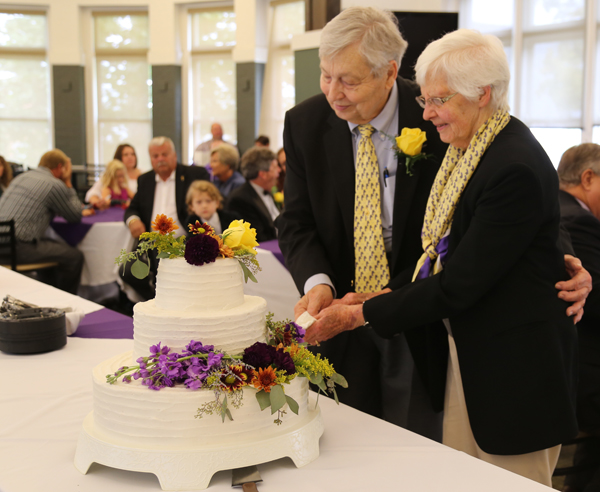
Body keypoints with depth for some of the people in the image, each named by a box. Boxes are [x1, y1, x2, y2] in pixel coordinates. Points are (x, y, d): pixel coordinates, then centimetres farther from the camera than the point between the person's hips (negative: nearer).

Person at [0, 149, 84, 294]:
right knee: (75, 256, -2)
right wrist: (68, 183, 10)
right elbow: (76, 217, 3)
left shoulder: (21, 177, 18)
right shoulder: (54, 184, -8)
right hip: (20, 248, -10)